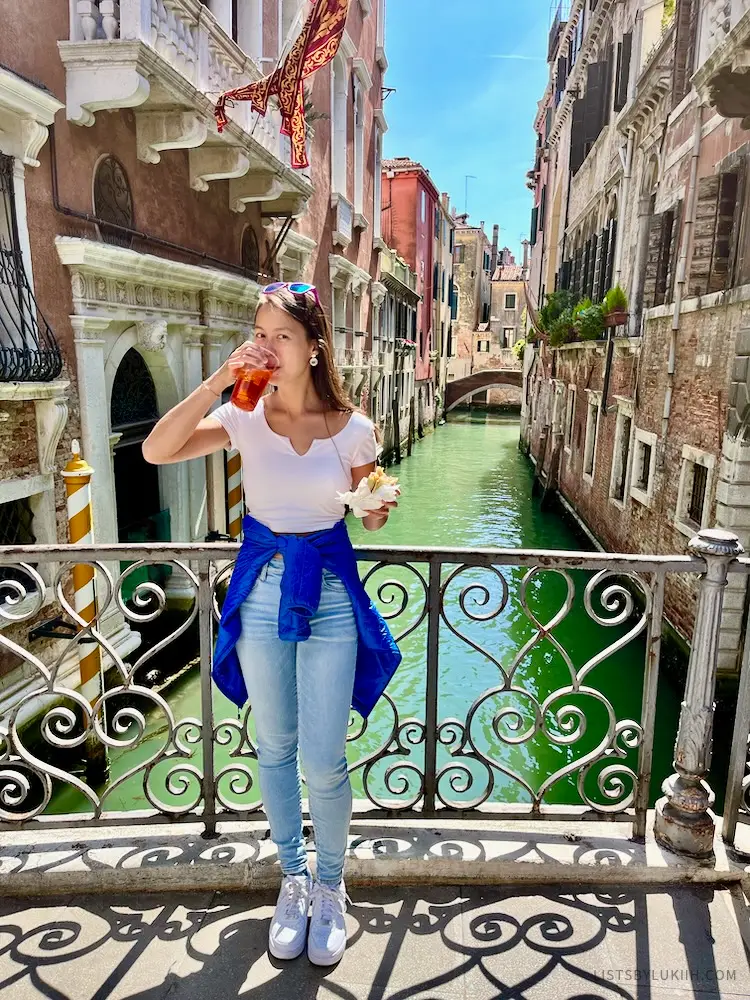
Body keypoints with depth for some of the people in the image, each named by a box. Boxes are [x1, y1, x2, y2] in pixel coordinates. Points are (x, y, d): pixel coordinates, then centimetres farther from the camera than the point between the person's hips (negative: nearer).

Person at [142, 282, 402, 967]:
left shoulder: (351, 427, -7)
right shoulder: (245, 417, -5)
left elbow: (370, 518, 5)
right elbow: (157, 451, -18)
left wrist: (377, 505, -18)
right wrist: (219, 381, -23)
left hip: (329, 590, -1)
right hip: (260, 587, 2)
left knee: (323, 761, 2)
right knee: (274, 748, 16)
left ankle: (330, 887, 32)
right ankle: (293, 877, 40)